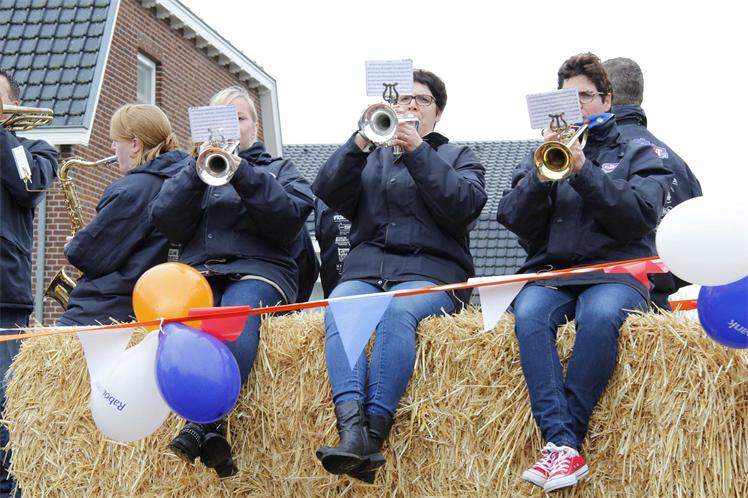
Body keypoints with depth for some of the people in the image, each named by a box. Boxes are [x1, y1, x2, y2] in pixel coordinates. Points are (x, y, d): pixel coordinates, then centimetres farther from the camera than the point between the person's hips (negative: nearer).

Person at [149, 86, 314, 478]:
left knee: (239, 308, -38)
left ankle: (205, 423, -55)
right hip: (199, 269, 1)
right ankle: (211, 431, -50)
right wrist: (199, 172, -4)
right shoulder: (197, 169, 28)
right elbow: (167, 223, 8)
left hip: (259, 267, -1)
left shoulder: (279, 168, 23)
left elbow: (290, 218, 0)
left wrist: (242, 173, -9)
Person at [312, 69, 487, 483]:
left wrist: (418, 151, -8)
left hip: (430, 271, -2)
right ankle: (352, 432, -48)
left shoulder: (458, 156, 20)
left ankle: (374, 435, -45)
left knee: (398, 312, -36)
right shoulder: (371, 157, 26)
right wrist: (361, 141, -6)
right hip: (366, 268, 2)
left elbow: (465, 207, -2)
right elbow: (328, 193, 6)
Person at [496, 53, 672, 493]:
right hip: (550, 270, 2)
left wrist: (584, 169, -11)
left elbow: (641, 217, -3)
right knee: (528, 314, -34)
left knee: (599, 314, -38)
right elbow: (514, 220, 10)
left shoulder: (638, 155, 15)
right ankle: (563, 445, -42)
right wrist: (540, 176, -8)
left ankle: (562, 438, -35)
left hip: (615, 268, -2)